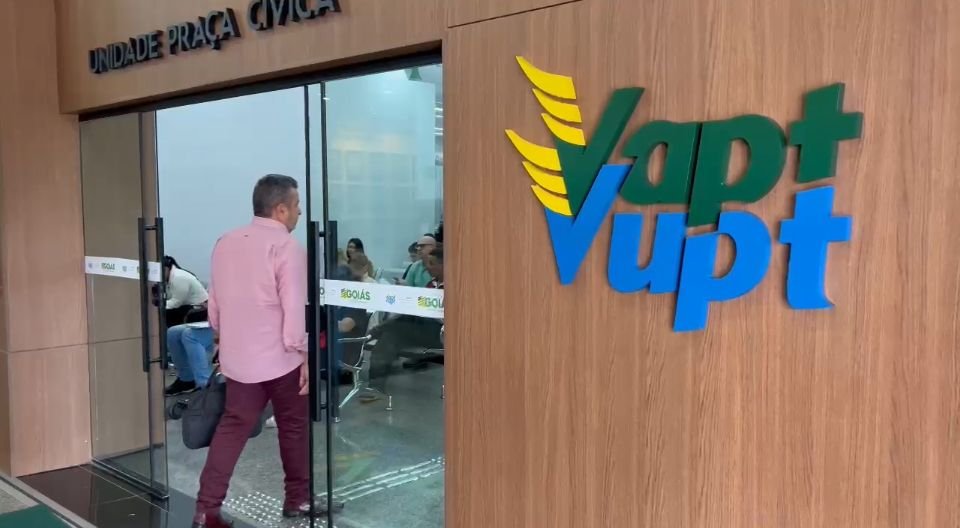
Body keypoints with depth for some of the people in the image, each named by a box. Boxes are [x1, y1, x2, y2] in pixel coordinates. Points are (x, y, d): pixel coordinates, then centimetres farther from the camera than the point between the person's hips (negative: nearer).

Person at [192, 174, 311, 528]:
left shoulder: (225, 243, 6)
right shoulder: (286, 246, -16)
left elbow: (215, 303, 13)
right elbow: (294, 308, -20)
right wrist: (304, 353, -12)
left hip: (237, 356, 6)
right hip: (280, 357, -6)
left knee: (232, 428, 13)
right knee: (293, 427, 12)